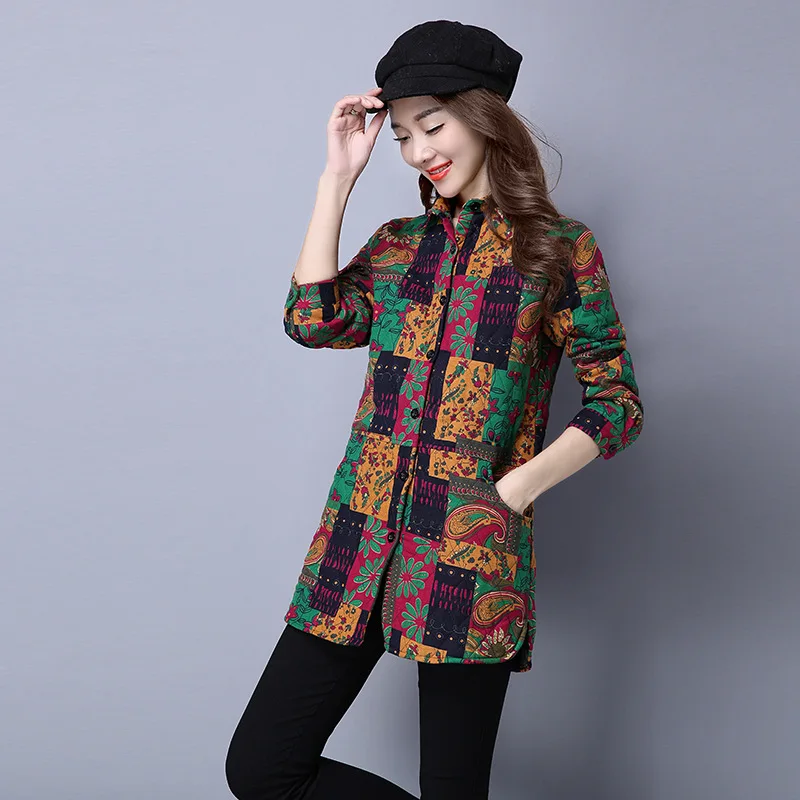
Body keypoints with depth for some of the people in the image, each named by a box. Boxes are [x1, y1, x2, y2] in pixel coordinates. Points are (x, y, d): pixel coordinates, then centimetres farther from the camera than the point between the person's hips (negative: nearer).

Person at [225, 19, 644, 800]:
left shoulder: (558, 246, 2)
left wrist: (510, 494, -11)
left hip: (472, 554, -4)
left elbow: (617, 404, 0)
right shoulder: (397, 243, 14)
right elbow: (313, 320, -3)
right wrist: (339, 175, 1)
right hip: (361, 543, 5)